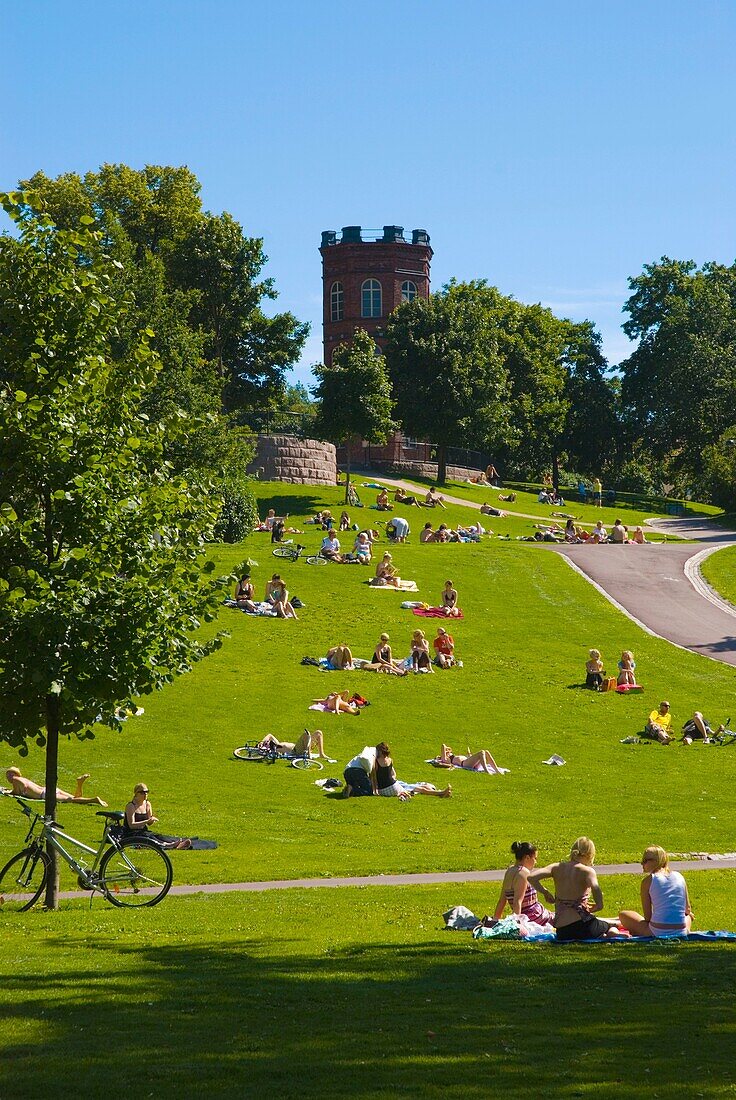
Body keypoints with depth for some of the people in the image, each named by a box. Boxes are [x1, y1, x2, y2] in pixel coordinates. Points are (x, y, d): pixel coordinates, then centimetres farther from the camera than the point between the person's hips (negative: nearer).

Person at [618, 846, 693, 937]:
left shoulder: (648, 880, -2)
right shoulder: (679, 876, 8)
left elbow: (647, 917, -1)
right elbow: (687, 909, 15)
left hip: (658, 933, -3)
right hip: (681, 933, 3)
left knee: (623, 915, 19)